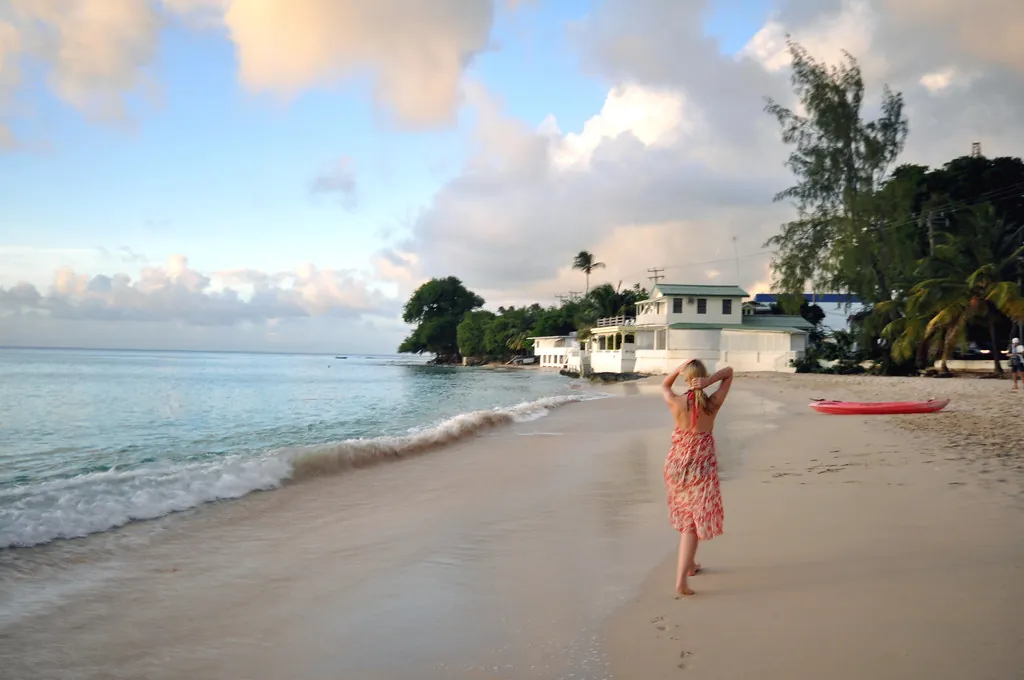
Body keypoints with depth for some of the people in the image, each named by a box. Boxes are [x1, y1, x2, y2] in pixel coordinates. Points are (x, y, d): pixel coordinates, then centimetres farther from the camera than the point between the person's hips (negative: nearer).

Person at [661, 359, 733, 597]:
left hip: (677, 465, 3)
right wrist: (709, 381, -18)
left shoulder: (676, 403, -11)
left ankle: (689, 564, 41)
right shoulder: (713, 405, -12)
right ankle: (681, 579, -11)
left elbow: (664, 386, 13)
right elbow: (729, 372, -1)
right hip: (701, 467, -2)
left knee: (685, 517, 23)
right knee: (693, 522, 0)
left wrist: (678, 369, -1)